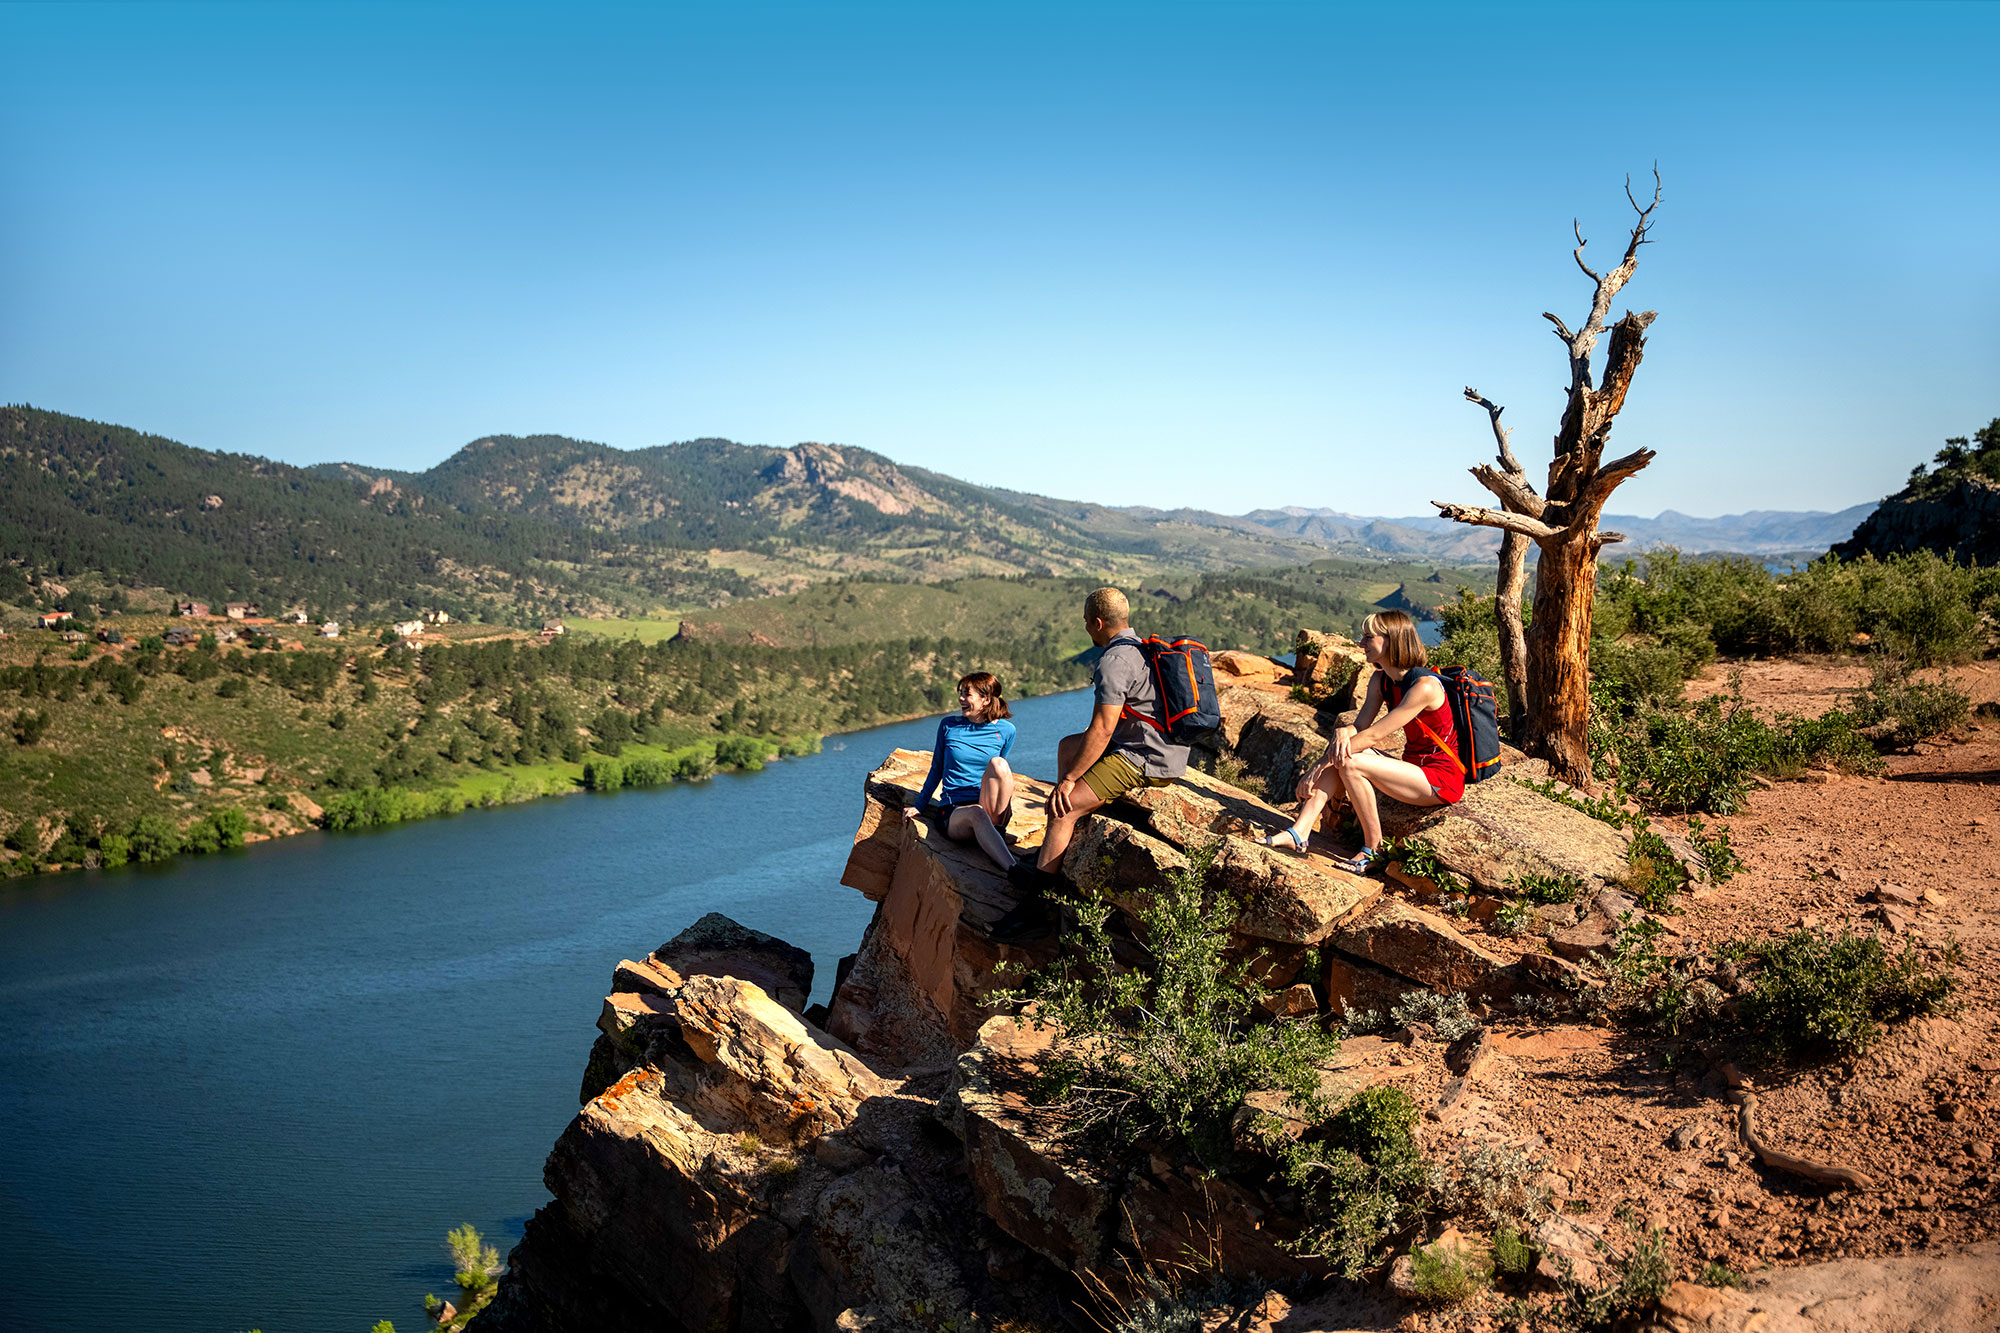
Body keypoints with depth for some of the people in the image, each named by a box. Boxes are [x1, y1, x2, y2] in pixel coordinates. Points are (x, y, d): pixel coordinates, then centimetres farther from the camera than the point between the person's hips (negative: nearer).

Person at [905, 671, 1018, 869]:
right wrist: (919, 806, 20)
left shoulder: (1005, 730, 6)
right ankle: (1013, 870, -56)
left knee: (997, 763, -29)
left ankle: (995, 831, -25)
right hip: (954, 812, -1)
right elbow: (936, 770, 18)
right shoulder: (948, 725, 8)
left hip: (991, 812, 1)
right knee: (976, 814, -40)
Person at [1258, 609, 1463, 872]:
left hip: (1443, 780, -9)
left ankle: (1374, 850, -12)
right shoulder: (1380, 681, 6)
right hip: (1413, 767, 9)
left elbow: (1373, 736, -25)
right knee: (1339, 752, -10)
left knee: (1351, 763, -25)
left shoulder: (1424, 686, -23)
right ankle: (1298, 833, -18)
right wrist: (1342, 732, -27)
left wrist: (1318, 768, -24)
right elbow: (1360, 727, -2)